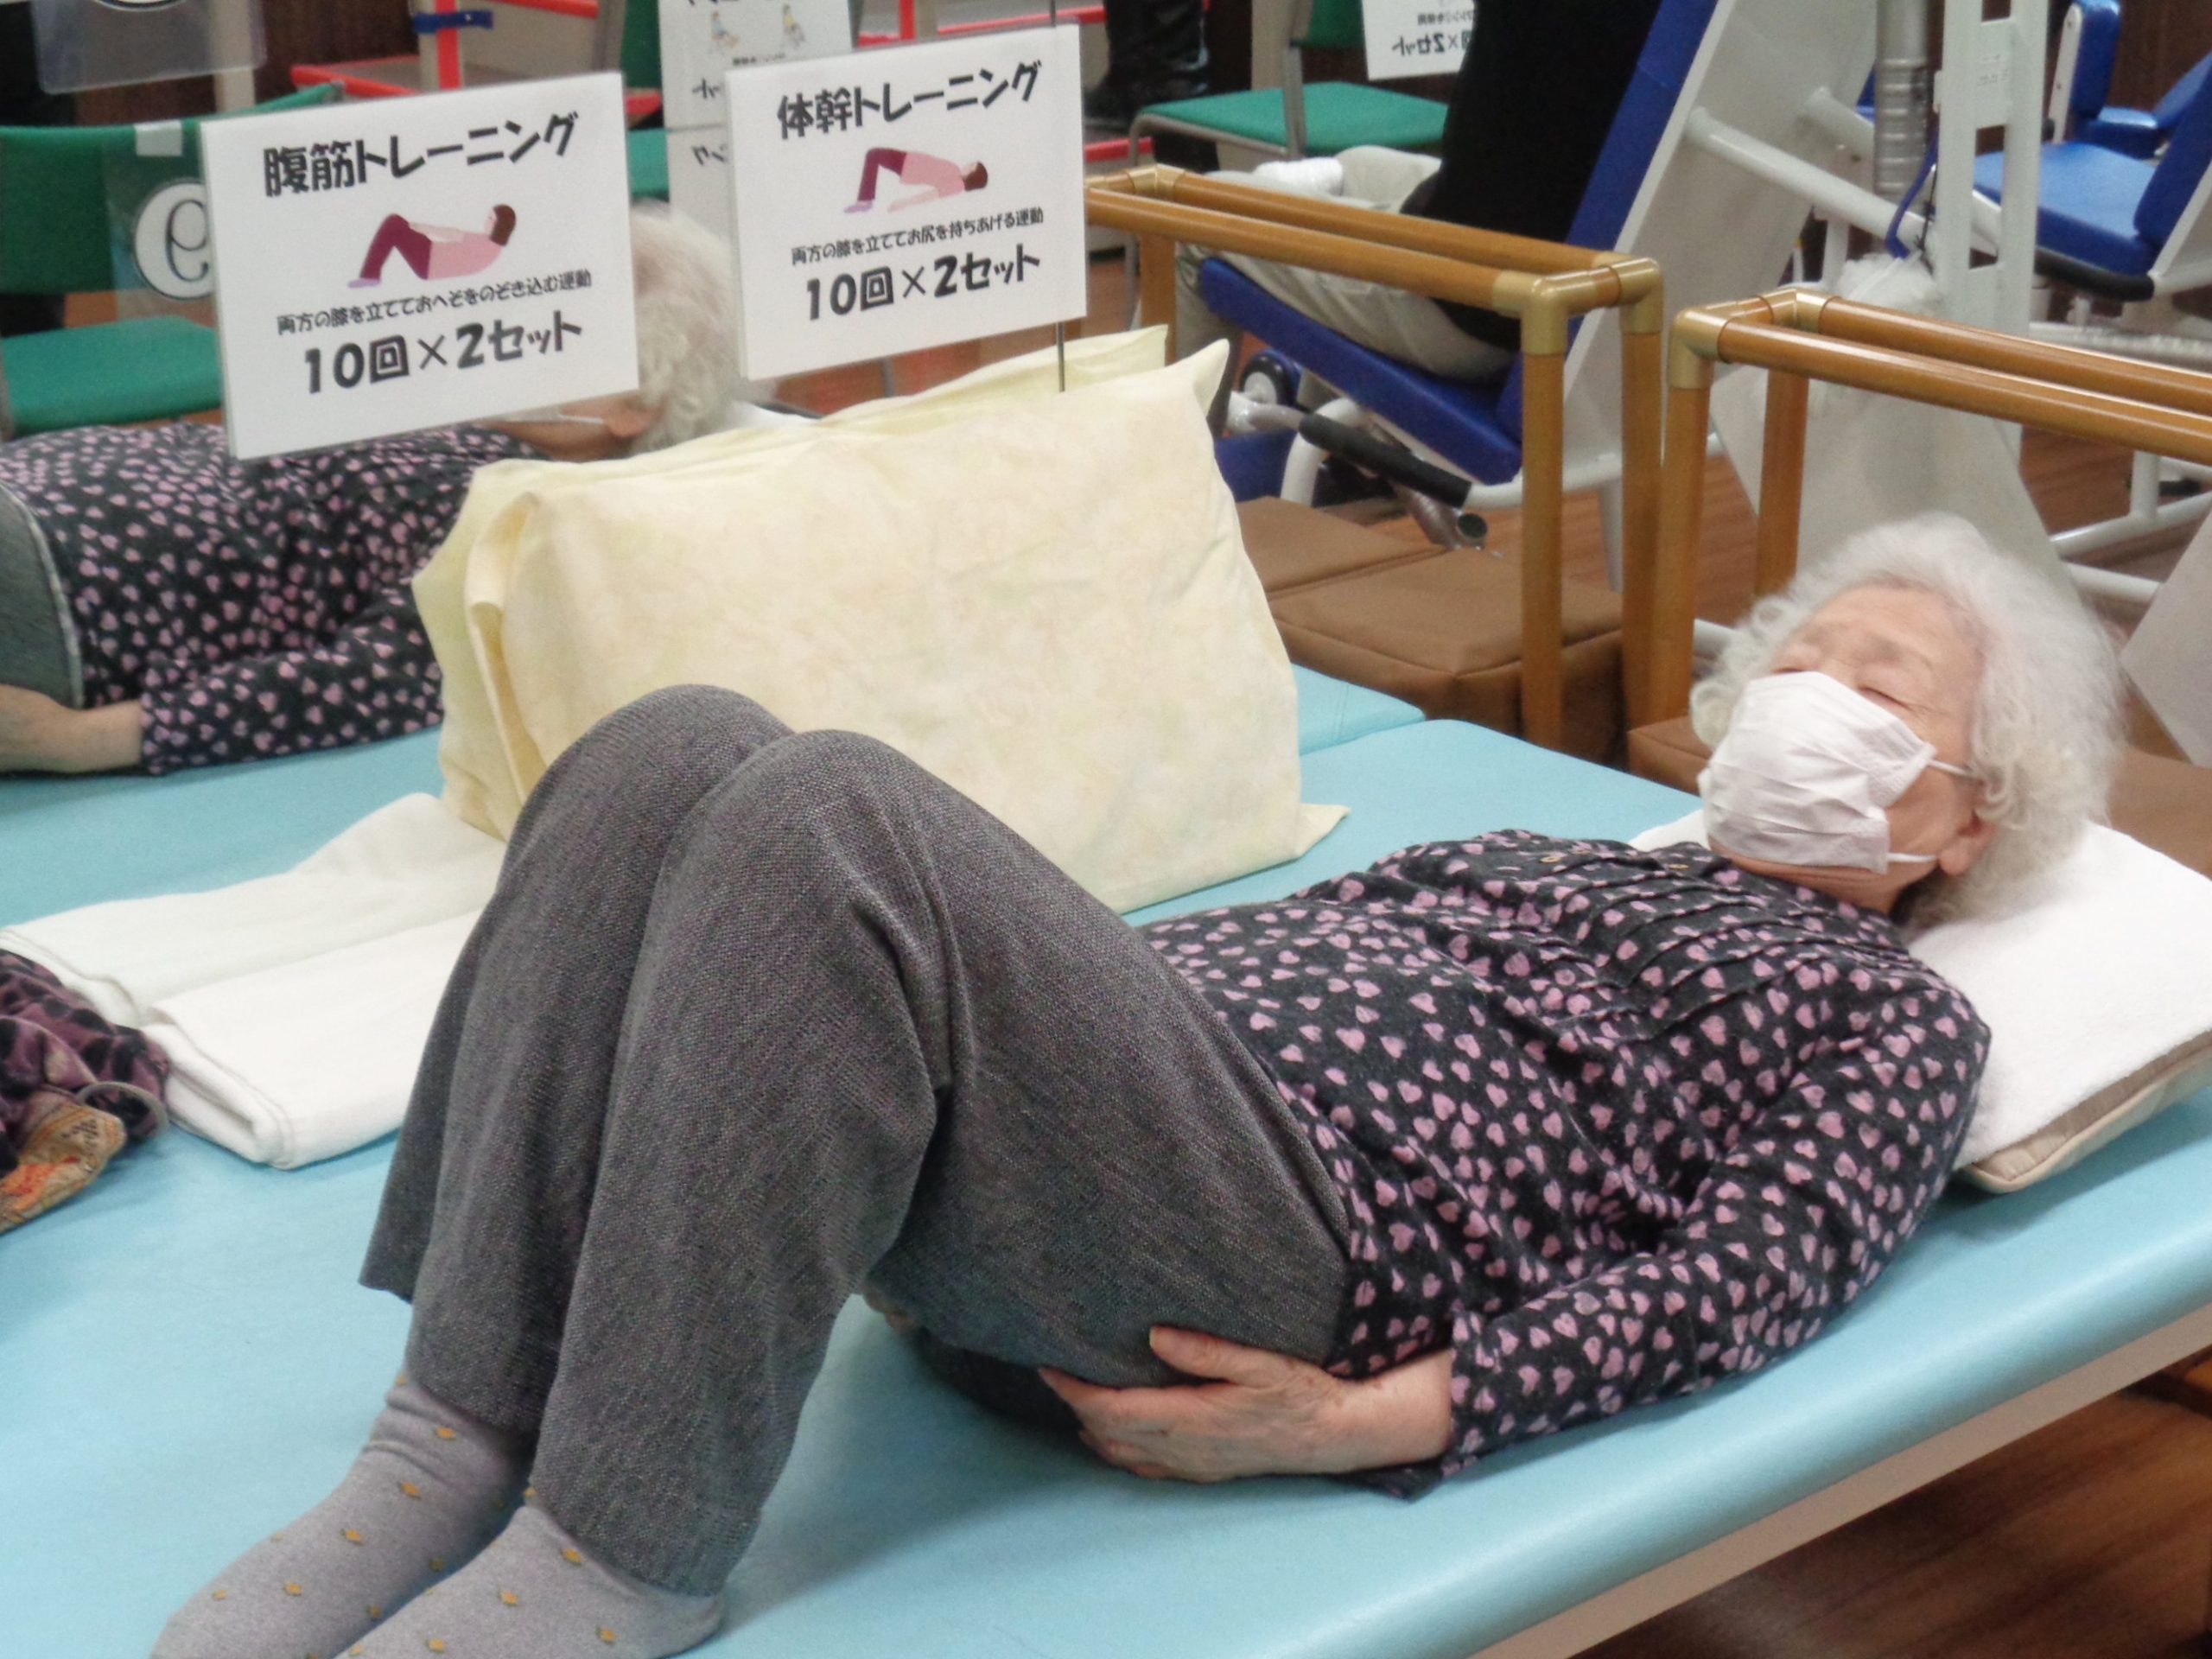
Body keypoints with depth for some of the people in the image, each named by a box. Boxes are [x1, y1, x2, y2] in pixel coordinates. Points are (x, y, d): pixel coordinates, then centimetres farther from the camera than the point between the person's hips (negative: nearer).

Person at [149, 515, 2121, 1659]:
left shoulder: (1887, 1010, 16)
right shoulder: (1554, 860, 36)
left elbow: (1740, 1284, -1)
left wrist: (1371, 1423, -16)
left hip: (1277, 1254, -7)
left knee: (835, 807, -31)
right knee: (676, 747, -18)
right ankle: (456, 1452, -20)